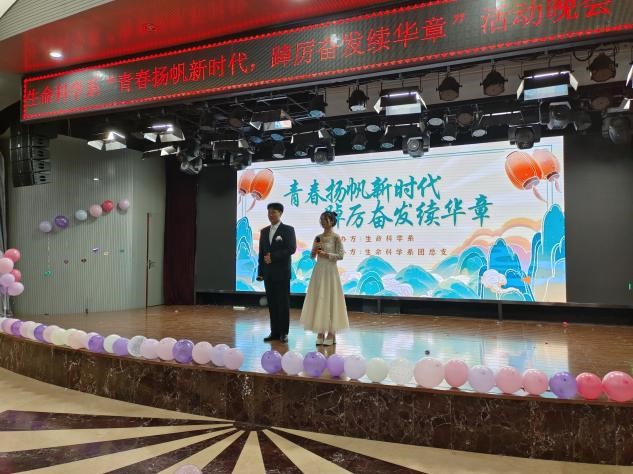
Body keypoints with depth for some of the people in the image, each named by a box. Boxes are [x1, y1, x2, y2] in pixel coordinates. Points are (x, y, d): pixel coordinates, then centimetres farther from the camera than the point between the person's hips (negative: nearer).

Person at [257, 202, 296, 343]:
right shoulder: (264, 231, 14)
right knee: (272, 303, 7)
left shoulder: (288, 230, -2)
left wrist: (273, 256, -15)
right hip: (268, 273, 5)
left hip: (282, 272, -5)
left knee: (283, 302, 1)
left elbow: (291, 249, -12)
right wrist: (260, 271, 7)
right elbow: (261, 252, 13)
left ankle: (283, 332, 9)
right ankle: (274, 332, 14)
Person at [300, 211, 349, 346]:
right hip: (318, 271, 5)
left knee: (330, 299, -1)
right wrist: (315, 250, -8)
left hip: (330, 271, -5)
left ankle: (331, 333, 8)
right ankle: (320, 332, 13)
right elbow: (312, 256, 12)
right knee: (318, 300, 5)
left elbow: (340, 255, -10)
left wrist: (326, 255, -16)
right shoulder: (318, 237, 10)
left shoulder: (335, 237, -5)